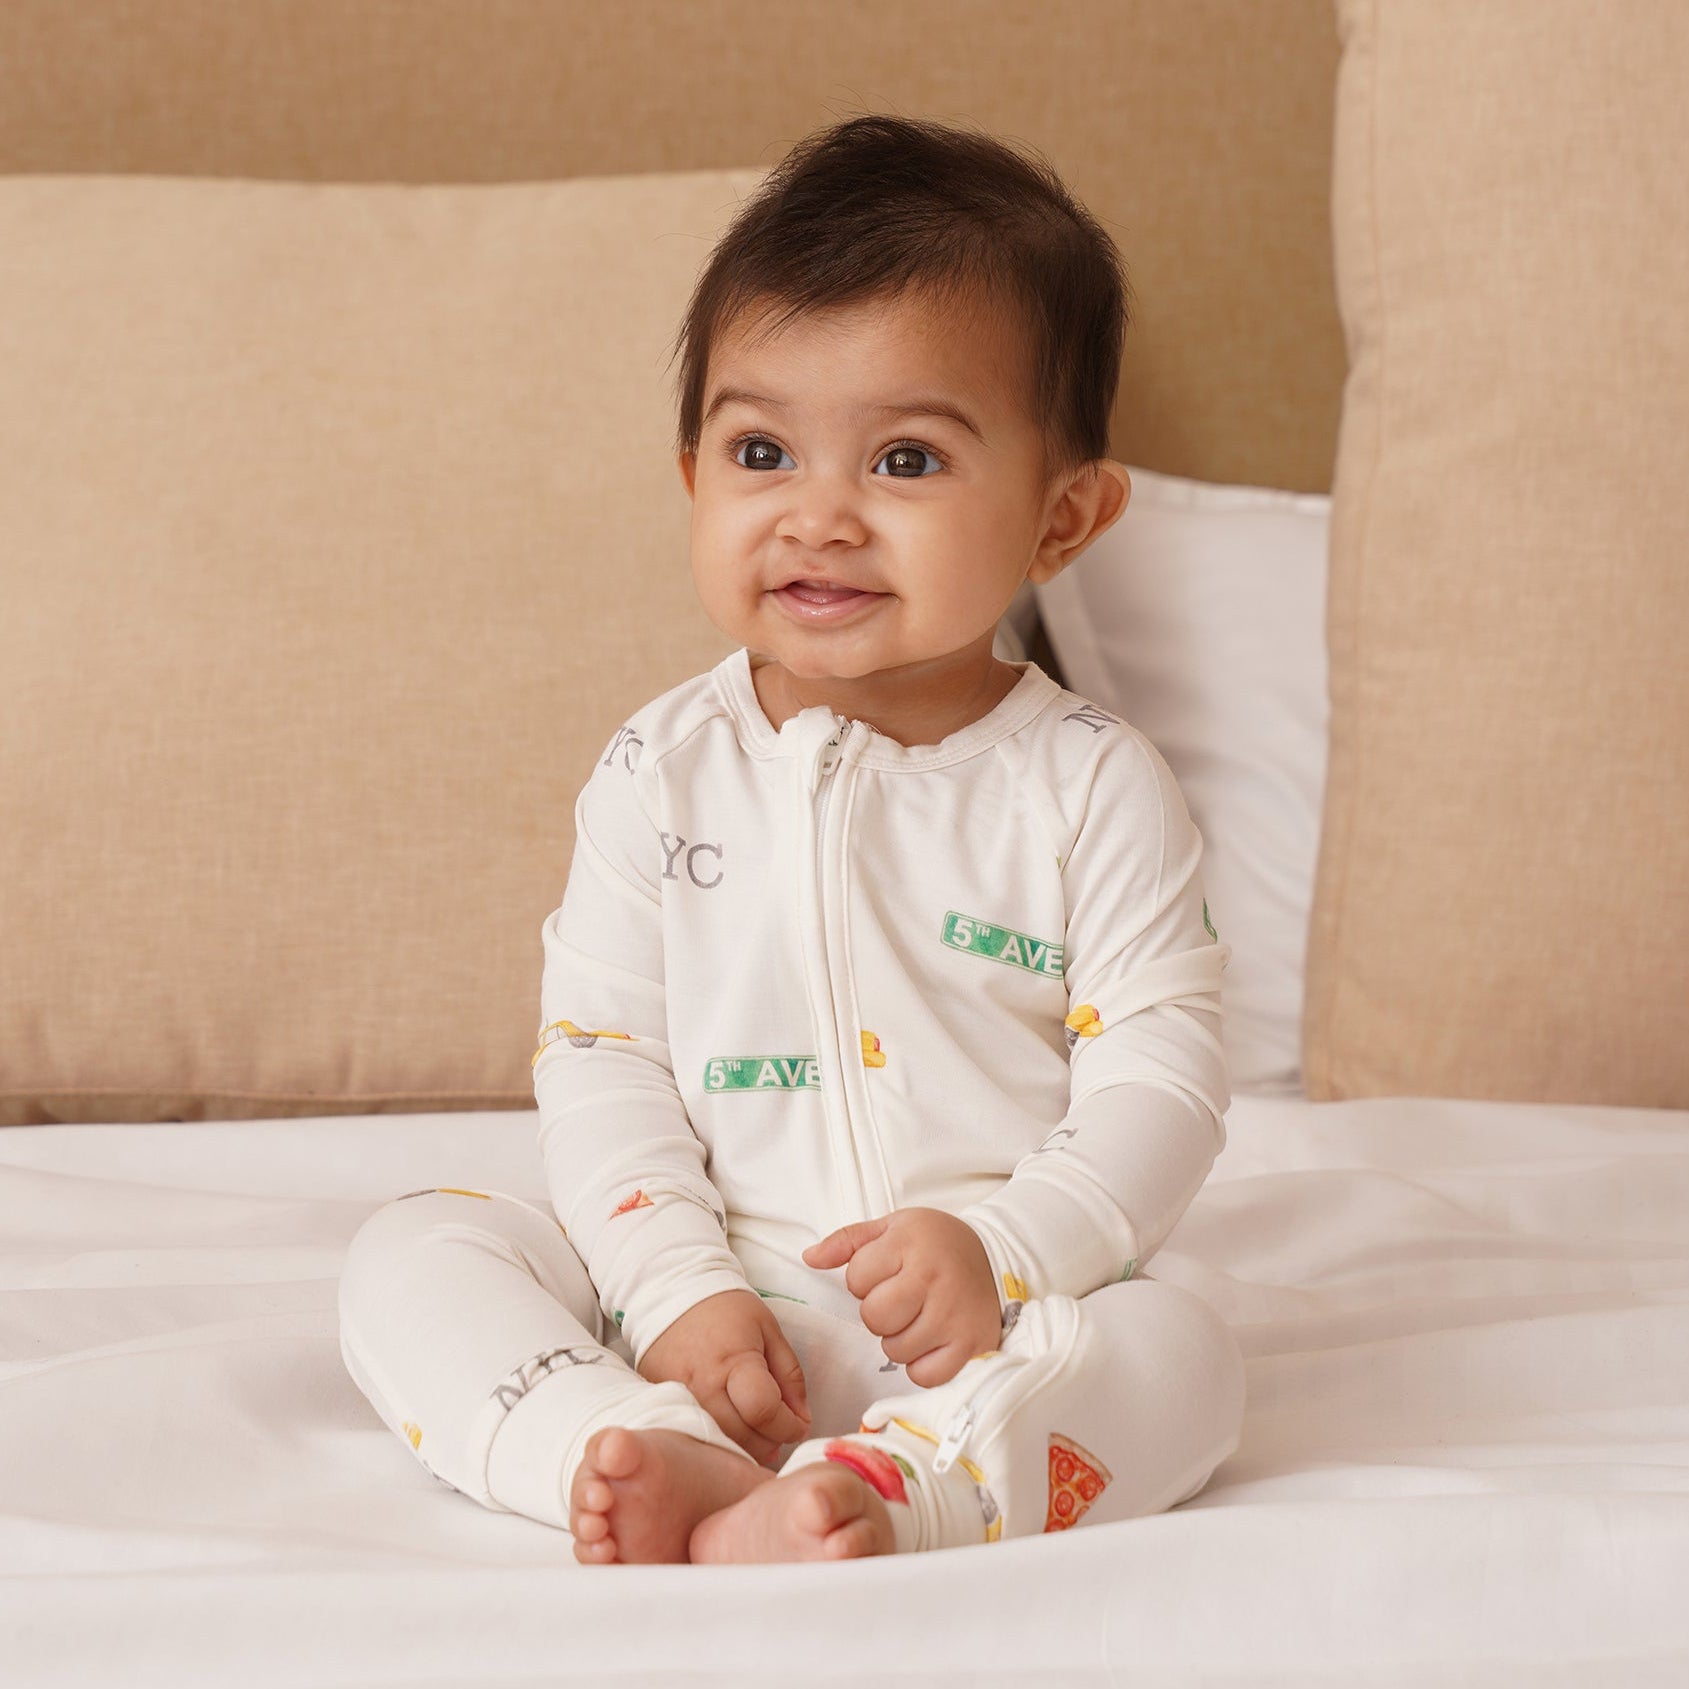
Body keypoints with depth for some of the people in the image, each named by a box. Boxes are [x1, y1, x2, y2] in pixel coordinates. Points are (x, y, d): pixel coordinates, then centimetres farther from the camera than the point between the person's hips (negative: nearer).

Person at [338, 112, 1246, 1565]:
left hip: (985, 1334, -2)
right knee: (411, 1254, -15)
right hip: (704, 1320, 2)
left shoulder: (1090, 787, -3)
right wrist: (680, 1292, -14)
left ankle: (851, 1499, -45)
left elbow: (1161, 1075, -7)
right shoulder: (663, 774, 2)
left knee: (1180, 1350, -30)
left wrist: (1003, 1252, -23)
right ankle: (661, 1462, -36)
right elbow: (600, 1055, 0)